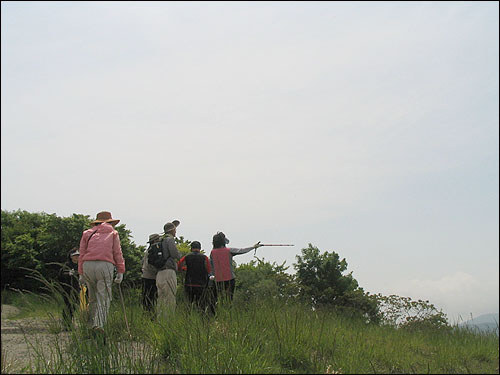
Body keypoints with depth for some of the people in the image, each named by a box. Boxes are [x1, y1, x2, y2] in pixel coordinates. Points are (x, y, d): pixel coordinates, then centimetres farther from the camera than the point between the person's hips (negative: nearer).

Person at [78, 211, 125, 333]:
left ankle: (91, 323, 15)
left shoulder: (87, 233, 22)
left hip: (87, 265, 3)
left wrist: (81, 274, 15)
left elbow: (82, 254, 16)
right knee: (104, 297, -2)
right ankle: (99, 323, -16)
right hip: (105, 265, -3)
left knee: (92, 297, 14)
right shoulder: (113, 233, 17)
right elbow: (117, 253, 8)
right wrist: (120, 271, 6)